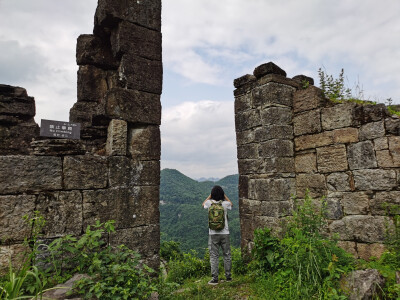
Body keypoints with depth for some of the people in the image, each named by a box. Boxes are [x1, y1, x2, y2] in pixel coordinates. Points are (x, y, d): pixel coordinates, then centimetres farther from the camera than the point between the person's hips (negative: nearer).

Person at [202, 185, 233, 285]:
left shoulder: (210, 203, -7)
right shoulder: (225, 204, -6)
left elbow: (203, 204, 19)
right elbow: (231, 204, 20)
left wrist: (210, 195, 15)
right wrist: (224, 195, 14)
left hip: (213, 234, -1)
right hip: (225, 233, 1)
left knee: (214, 256, 5)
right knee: (227, 255, 13)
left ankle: (215, 278, 8)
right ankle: (228, 276, 23)